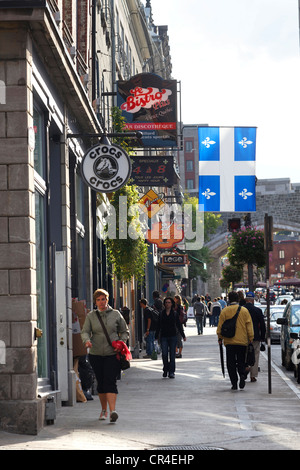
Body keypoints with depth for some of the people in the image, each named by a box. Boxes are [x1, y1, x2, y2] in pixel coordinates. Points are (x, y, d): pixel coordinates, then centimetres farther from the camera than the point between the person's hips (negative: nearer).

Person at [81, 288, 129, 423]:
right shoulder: (91, 316, 6)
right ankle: (104, 410, 24)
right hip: (96, 355, 2)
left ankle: (113, 411, -23)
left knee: (110, 382, -14)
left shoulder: (116, 314, 5)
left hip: (112, 354, -2)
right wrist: (87, 340, -24)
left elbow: (125, 331, 12)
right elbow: (85, 331, -2)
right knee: (101, 383, 8)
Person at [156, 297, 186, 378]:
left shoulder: (175, 313, 4)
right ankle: (165, 370, 12)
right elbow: (159, 325, 9)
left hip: (173, 336, 0)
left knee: (172, 355, 0)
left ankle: (171, 372, 4)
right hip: (164, 336, 0)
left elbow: (179, 325, 6)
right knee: (164, 354, -7)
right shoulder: (161, 314, 6)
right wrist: (156, 336, 7)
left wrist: (183, 335, 3)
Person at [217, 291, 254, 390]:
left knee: (231, 363, 5)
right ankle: (242, 375, -14)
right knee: (241, 361, 13)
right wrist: (250, 339, 8)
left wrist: (220, 338, 12)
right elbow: (249, 326, 1)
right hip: (242, 341, 1)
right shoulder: (244, 310, 0)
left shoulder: (225, 311, -2)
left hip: (229, 341, -1)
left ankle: (234, 384, 1)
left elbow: (220, 326, 1)